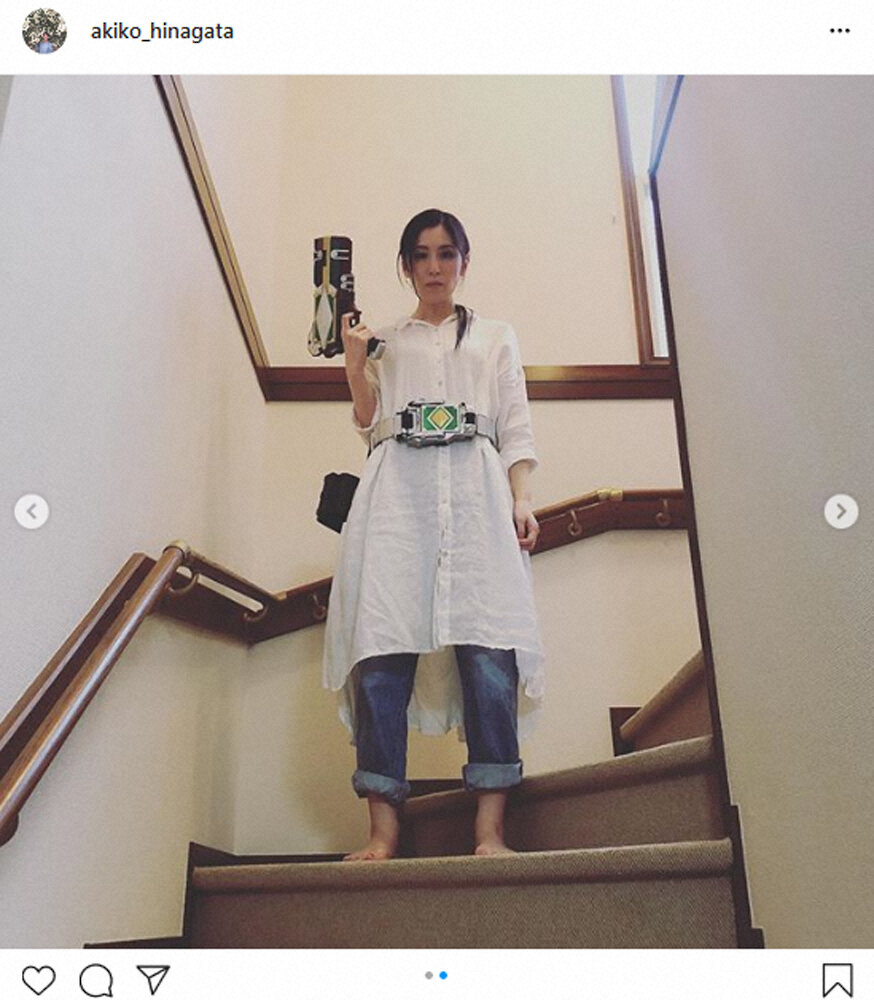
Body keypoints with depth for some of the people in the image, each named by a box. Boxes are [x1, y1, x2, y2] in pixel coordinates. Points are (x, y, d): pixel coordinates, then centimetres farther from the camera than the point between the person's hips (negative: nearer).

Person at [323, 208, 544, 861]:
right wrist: (355, 363, 1)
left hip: (477, 494, 0)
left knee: (487, 651, -15)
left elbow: (516, 428, 14)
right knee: (383, 651, -13)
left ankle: (490, 830, -15)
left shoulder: (495, 338, 24)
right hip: (398, 495, 1)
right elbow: (372, 426, 15)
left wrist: (522, 501, -1)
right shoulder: (385, 343, 25)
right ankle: (383, 830, -11)